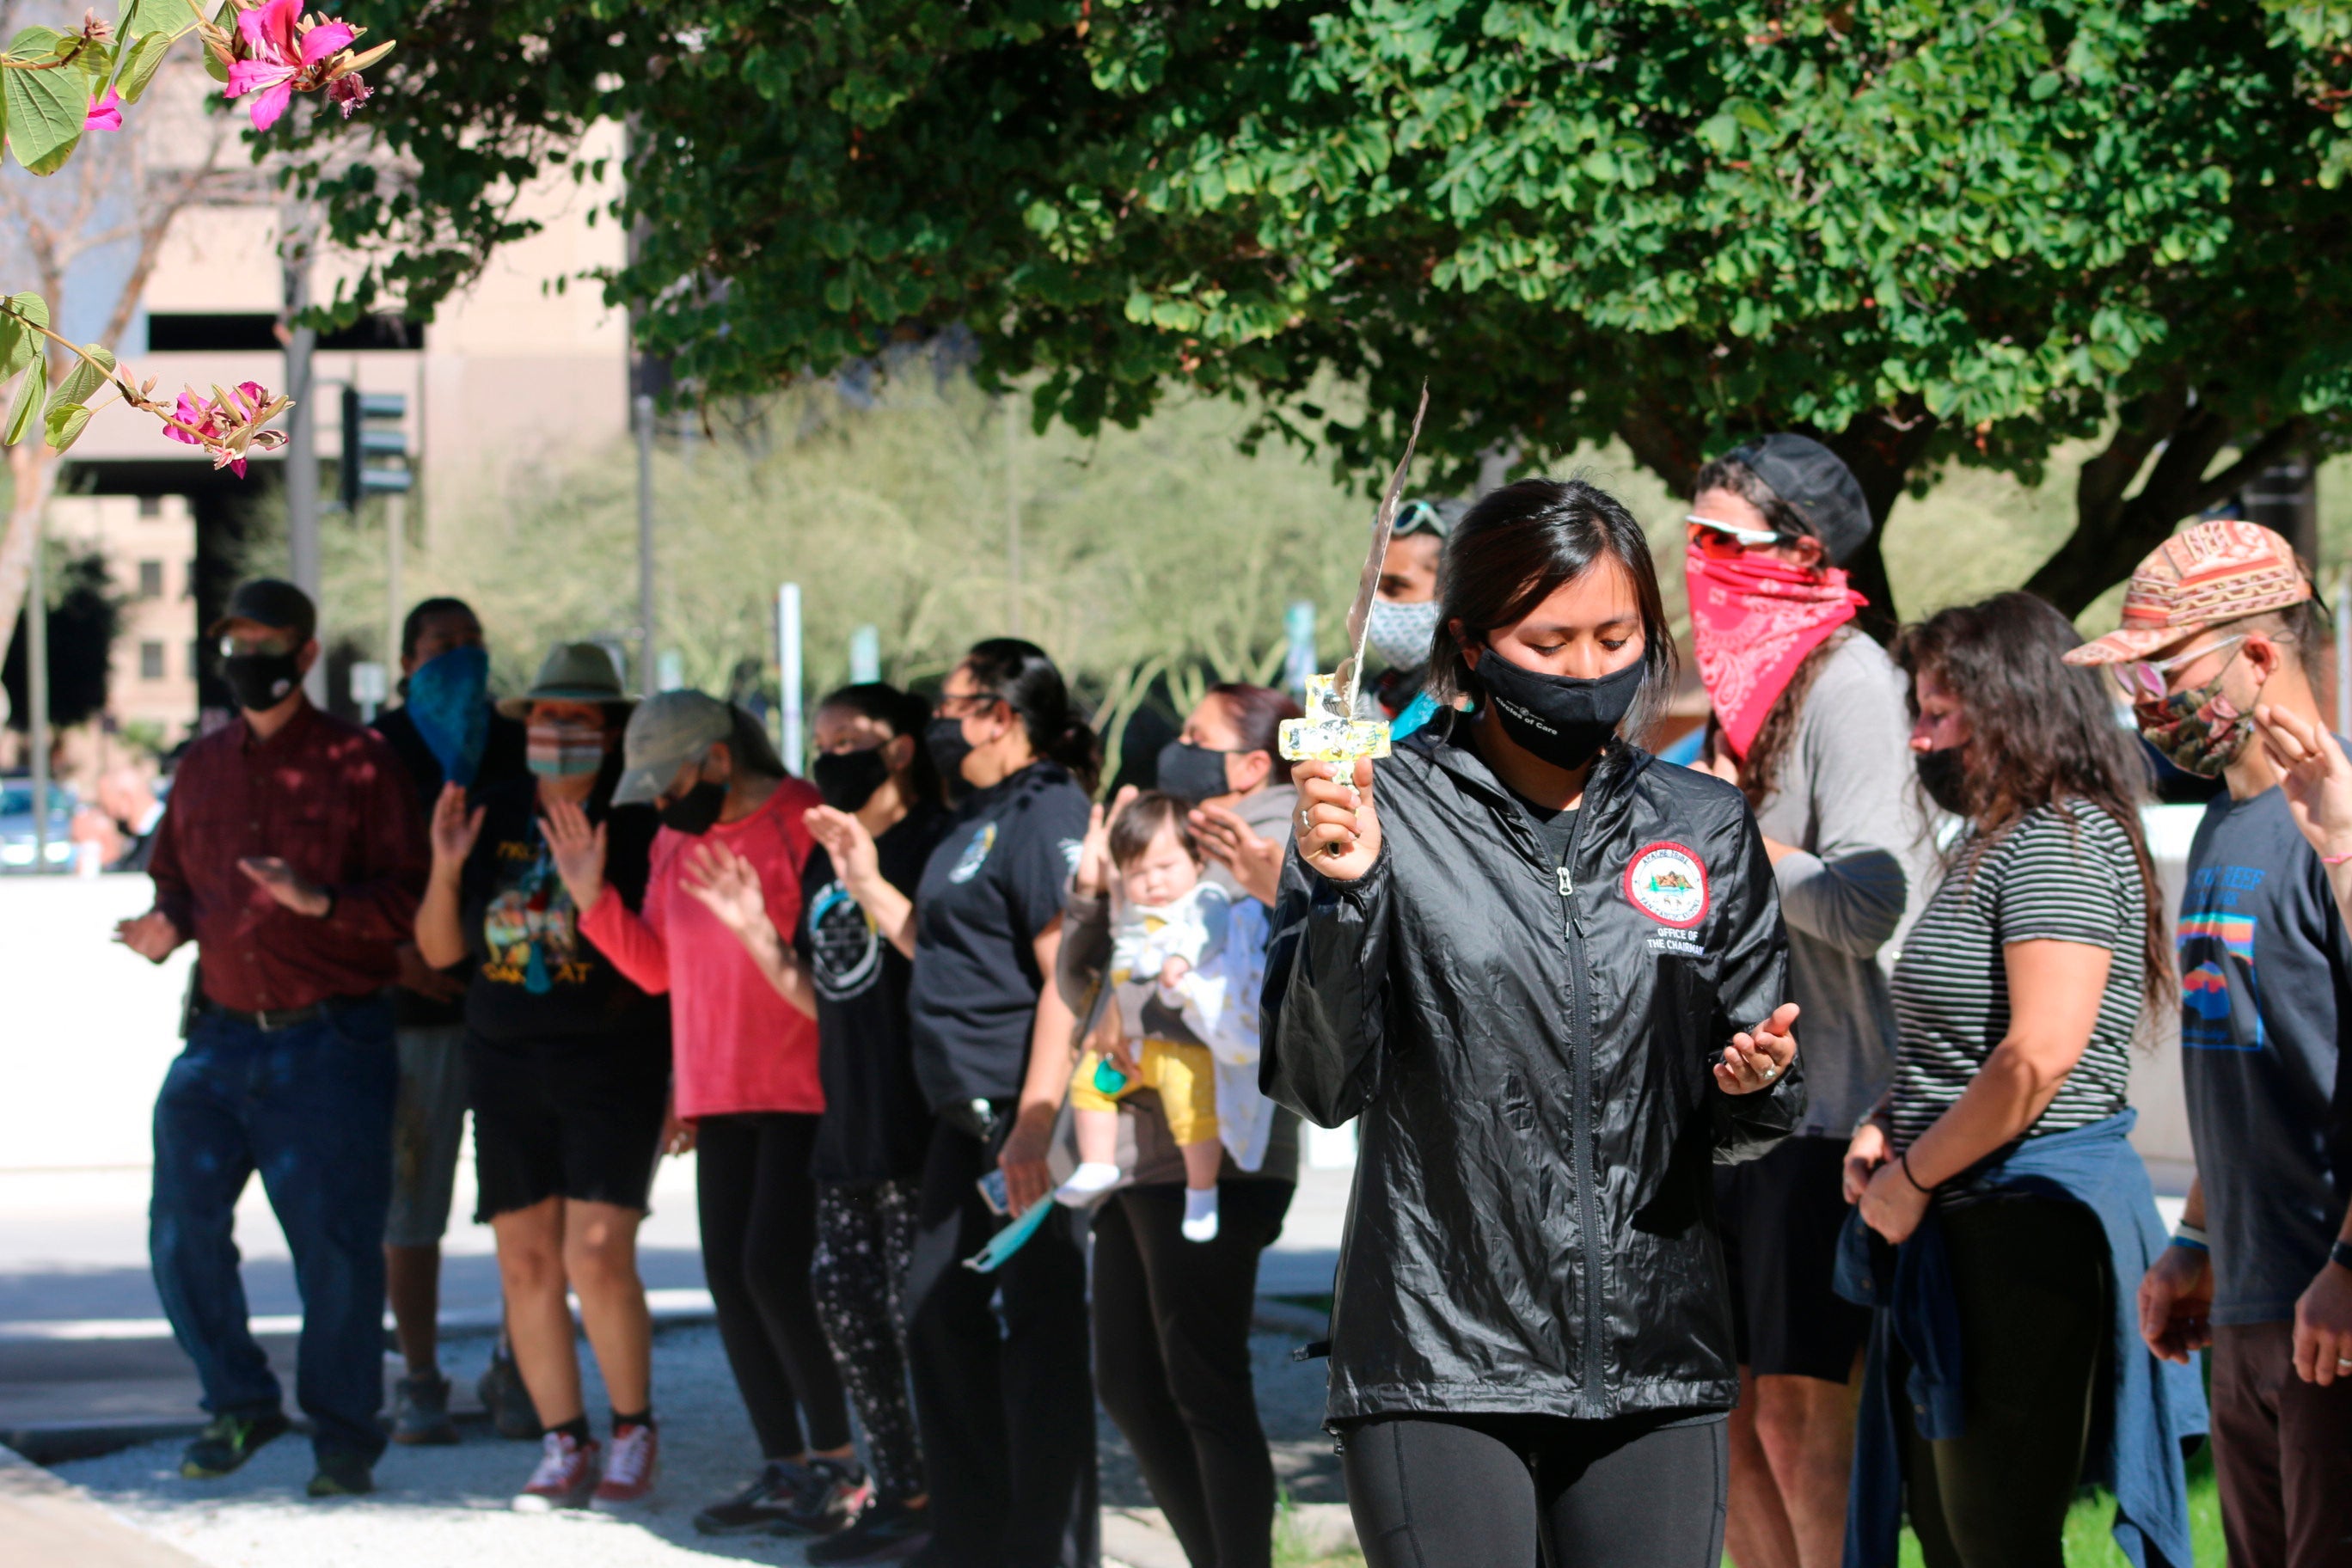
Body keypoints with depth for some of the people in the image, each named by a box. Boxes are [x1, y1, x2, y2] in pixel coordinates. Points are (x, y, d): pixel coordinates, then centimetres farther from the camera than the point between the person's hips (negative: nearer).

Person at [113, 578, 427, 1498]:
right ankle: (239, 1404, 17)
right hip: (221, 1035, 5)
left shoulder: (359, 765, -1)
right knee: (182, 1230, -2)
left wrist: (319, 901, -23)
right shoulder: (204, 767, 14)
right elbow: (176, 879, 22)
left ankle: (343, 1434, 10)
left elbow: (407, 899, -6)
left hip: (329, 1042, -5)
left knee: (335, 1242, -4)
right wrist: (167, 926, -1)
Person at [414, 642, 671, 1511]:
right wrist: (446, 868, -6)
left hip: (612, 1064, -5)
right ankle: (565, 1446, 12)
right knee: (526, 1262, 2)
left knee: (597, 1257, -13)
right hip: (506, 1064, 5)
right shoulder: (493, 817, 8)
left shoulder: (640, 820, -4)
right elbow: (440, 950, 10)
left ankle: (634, 1430, 6)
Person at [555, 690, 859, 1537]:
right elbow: (658, 966, 16)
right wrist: (593, 897, 6)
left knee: (775, 1269, -11)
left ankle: (839, 1460, 2)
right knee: (729, 1275, 6)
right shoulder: (673, 841, 12)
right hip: (720, 1097, 8)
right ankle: (783, 1469, 14)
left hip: (804, 1089, -8)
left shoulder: (804, 825, -12)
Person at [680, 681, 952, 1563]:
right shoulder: (823, 863, 17)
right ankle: (901, 1493, 18)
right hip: (846, 1122, 9)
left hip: (917, 1121, -9)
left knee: (921, 1309, -9)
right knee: (844, 1300, 10)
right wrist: (752, 929, 9)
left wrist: (875, 889, -27)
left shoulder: (930, 844, -9)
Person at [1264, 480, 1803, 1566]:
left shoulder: (1705, 828, 10)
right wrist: (1344, 894, -19)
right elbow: (1322, 1086, -7)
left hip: (1653, 1359, 3)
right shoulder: (1387, 814, -1)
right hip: (1439, 1360, -3)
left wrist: (1756, 1082, -9)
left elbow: (1747, 1129, 14)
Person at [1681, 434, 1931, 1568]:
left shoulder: (1847, 679, -13)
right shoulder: (1741, 676, 15)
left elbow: (1867, 901, -22)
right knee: (1726, 1401, 11)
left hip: (1825, 1103, -9)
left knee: (1801, 1409, -8)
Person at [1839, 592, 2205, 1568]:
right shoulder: (1992, 844, 18)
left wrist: (1915, 1175, -14)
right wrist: (1881, 1127, 9)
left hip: (2027, 1228, -11)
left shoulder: (2062, 840, -14)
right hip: (1959, 1230, 11)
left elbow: (2040, 1054, -24)